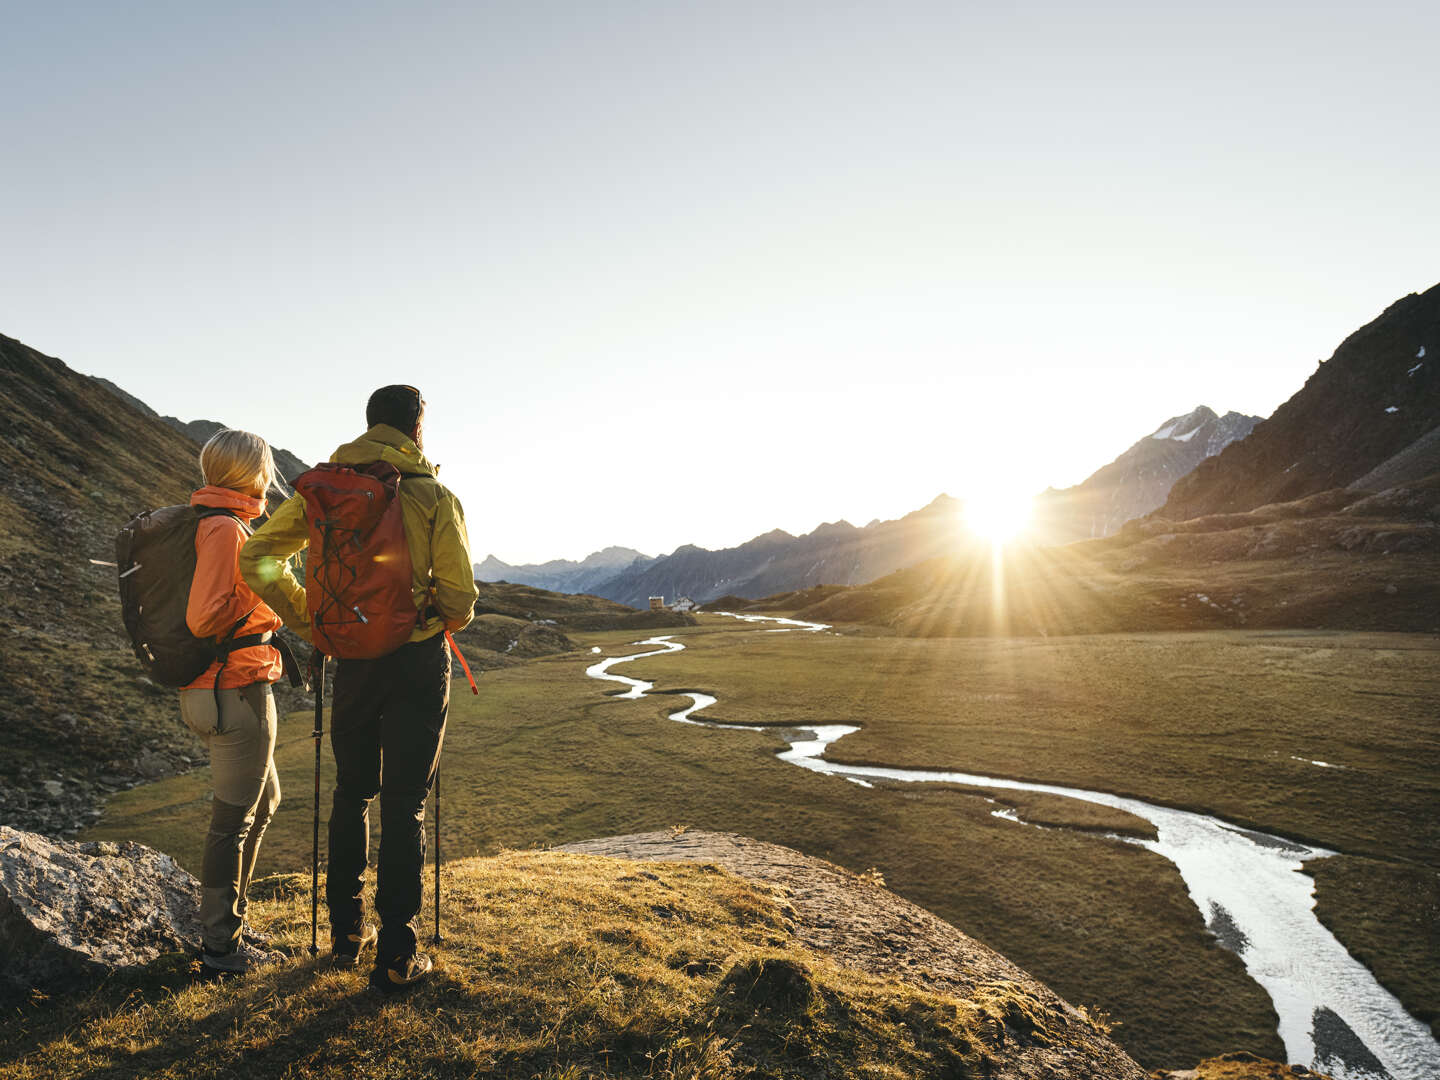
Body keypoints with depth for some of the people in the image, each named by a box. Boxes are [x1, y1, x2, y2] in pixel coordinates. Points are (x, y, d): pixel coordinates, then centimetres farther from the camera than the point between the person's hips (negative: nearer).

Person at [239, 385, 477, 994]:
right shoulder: (434, 497, -10)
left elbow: (257, 559, 2)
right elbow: (459, 596, -13)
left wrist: (307, 622, 8)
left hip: (352, 663, 4)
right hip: (418, 662, -3)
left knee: (351, 793, 21)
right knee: (403, 805, 5)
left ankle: (346, 931, 33)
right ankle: (395, 958, 12)